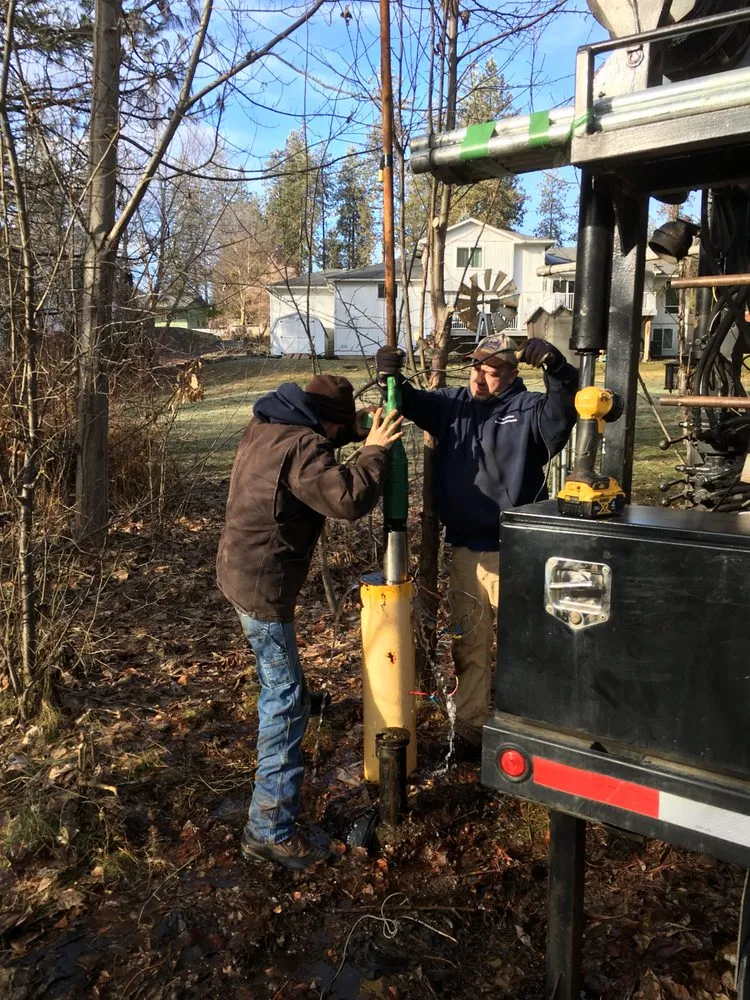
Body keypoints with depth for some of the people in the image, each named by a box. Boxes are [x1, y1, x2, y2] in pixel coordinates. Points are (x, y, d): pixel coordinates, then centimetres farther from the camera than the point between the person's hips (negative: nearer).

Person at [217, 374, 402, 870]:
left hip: (241, 569, 10)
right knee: (288, 701, -5)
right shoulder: (301, 445, -21)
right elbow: (349, 498, -30)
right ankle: (271, 829, 1)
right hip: (263, 583, -10)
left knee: (279, 685, 29)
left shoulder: (266, 427, 8)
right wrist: (375, 450, -15)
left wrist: (366, 445, 7)